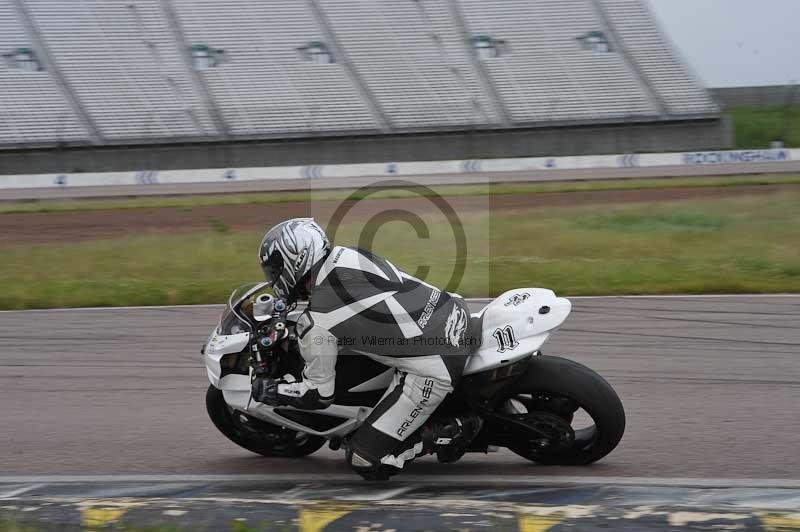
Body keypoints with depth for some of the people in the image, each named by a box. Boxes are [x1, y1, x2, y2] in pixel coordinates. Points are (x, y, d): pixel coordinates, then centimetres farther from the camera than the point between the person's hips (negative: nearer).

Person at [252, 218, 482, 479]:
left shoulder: (314, 325, -11)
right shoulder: (346, 255, 6)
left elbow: (319, 394, 0)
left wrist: (269, 391, 16)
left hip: (432, 369, -7)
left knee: (364, 461, 2)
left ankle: (455, 432, -4)